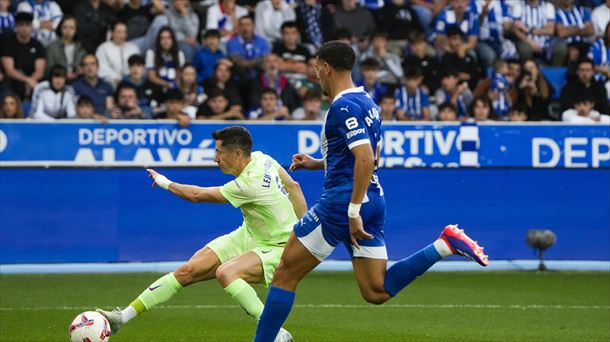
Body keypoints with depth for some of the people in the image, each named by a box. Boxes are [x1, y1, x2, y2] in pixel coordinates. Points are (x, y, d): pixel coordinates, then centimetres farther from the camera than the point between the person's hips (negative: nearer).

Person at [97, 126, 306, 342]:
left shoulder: (249, 184, -30)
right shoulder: (259, 158, -4)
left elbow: (197, 195, -21)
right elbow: (293, 186, 8)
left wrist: (165, 182, -5)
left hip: (278, 247, -9)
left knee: (225, 273, -38)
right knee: (188, 271, -4)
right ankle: (123, 317, -3)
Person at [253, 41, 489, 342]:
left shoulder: (343, 107, -13)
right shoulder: (367, 102, 17)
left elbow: (365, 158, -24)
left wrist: (353, 212, -25)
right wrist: (318, 164, 27)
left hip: (342, 201, -9)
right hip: (374, 201, 9)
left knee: (285, 274, 2)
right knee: (376, 292, 5)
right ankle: (445, 244, -5)